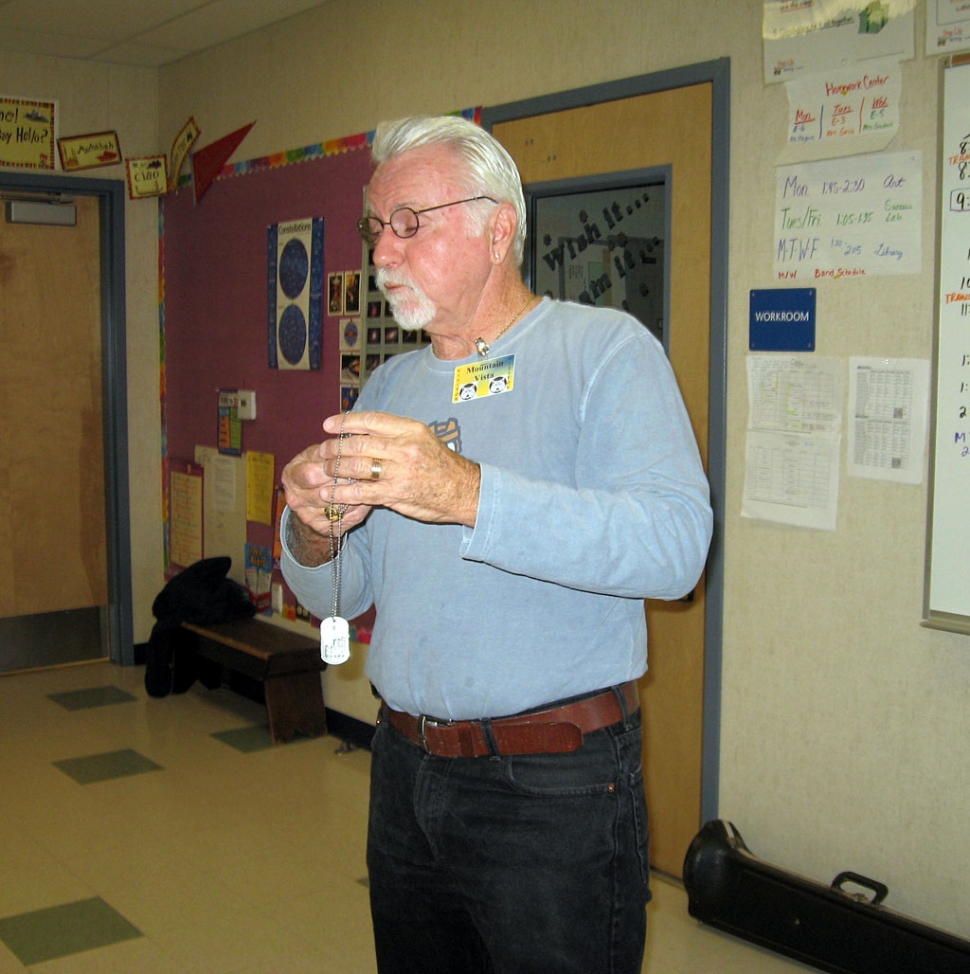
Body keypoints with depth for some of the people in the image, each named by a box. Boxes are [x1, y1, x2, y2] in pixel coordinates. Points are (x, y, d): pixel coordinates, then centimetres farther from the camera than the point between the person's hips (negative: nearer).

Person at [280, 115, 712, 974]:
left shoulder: (606, 349, -8)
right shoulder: (391, 385, 11)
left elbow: (676, 543, -24)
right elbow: (336, 596, 12)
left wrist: (468, 494, -33)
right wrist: (314, 534, -11)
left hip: (555, 784, -6)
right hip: (405, 772, 6)